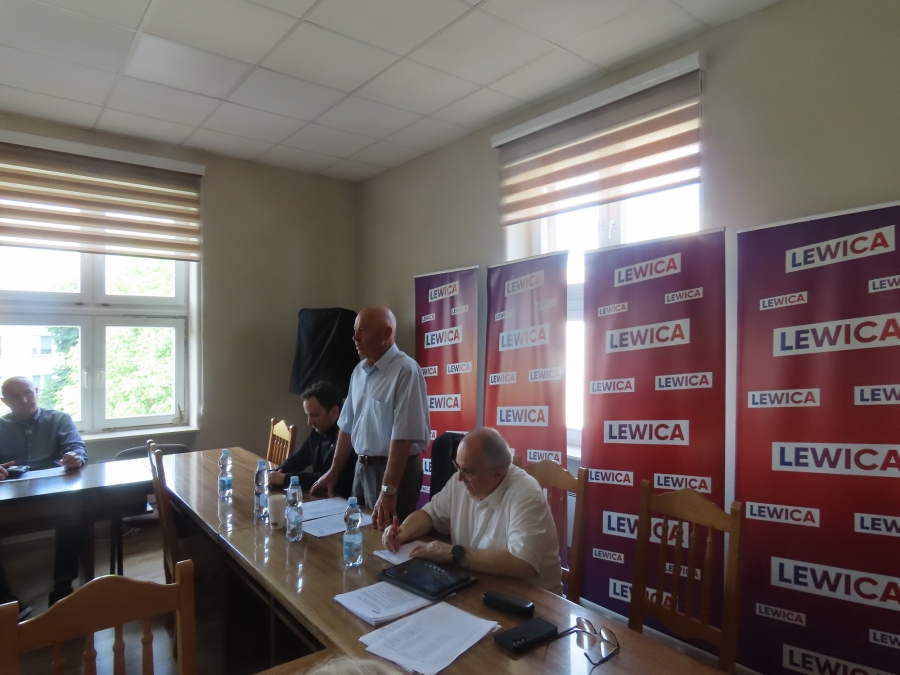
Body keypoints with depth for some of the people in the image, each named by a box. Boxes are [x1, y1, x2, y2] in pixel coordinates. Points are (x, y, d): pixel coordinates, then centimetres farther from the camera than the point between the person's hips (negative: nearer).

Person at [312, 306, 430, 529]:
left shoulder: (405, 370, -20)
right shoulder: (359, 371, 6)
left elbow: (403, 436, -24)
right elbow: (347, 426, 13)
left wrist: (388, 490, -26)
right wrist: (333, 472, 15)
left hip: (396, 470, -7)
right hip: (362, 467, 8)